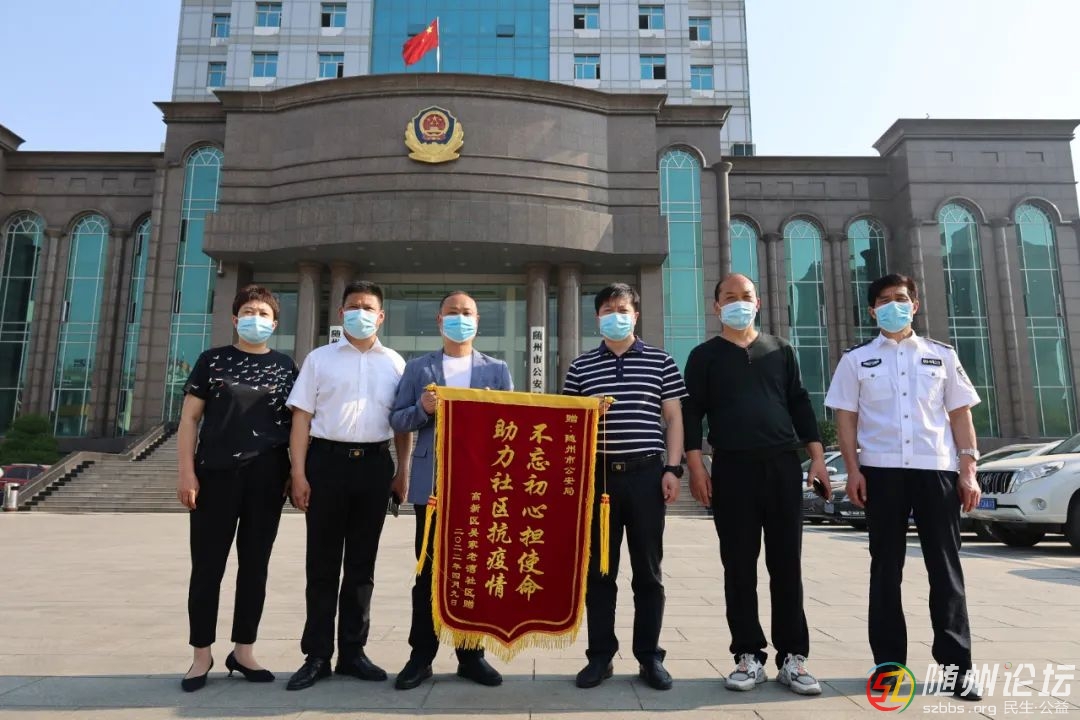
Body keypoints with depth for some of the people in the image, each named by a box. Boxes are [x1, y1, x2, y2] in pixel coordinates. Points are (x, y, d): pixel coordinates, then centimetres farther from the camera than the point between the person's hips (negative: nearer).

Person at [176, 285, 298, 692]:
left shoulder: (285, 366, 9)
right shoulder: (212, 361, 6)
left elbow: (296, 423, 10)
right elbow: (189, 418, 2)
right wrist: (186, 472, -7)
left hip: (267, 478, 2)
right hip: (216, 474, -1)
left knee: (255, 566, 8)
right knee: (207, 566, 4)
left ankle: (243, 651, 20)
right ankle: (202, 654, 17)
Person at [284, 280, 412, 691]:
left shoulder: (394, 363, 11)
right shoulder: (320, 359, 7)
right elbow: (302, 417, 2)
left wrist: (402, 470, 5)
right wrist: (298, 473, -6)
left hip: (374, 463, 2)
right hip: (328, 460, -1)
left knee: (362, 564, 9)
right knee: (323, 563, 5)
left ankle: (352, 652, 21)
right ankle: (317, 655, 16)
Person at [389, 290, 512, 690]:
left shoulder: (497, 370, 11)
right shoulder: (418, 369, 10)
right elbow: (397, 420, 6)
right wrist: (422, 409, -13)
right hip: (433, 483, 0)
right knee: (428, 571, 5)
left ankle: (471, 655, 20)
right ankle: (421, 657, 16)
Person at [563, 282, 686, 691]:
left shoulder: (660, 361, 6)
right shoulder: (580, 366, 9)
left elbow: (673, 419, 6)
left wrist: (673, 468, -2)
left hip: (646, 473, -1)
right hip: (598, 474, 1)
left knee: (648, 570, 6)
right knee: (599, 570, 6)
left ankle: (650, 656, 19)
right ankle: (600, 655, 18)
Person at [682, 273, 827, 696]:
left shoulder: (780, 351, 15)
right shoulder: (704, 356, 8)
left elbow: (800, 403, 13)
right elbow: (692, 412, 2)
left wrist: (816, 457, 4)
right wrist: (695, 464, -8)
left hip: (783, 466, 2)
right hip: (732, 468, -2)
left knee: (787, 564, 3)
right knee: (739, 566, 2)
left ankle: (792, 657, 11)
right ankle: (749, 656, 11)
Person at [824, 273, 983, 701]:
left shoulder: (942, 356, 12)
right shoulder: (856, 360, 9)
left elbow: (960, 414, 10)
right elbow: (846, 418, 5)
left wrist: (969, 470, 1)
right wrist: (853, 470, -5)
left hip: (937, 468, 1)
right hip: (881, 470, -1)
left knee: (945, 566, 4)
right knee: (886, 567, 5)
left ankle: (957, 663, 12)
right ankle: (889, 660, 12)